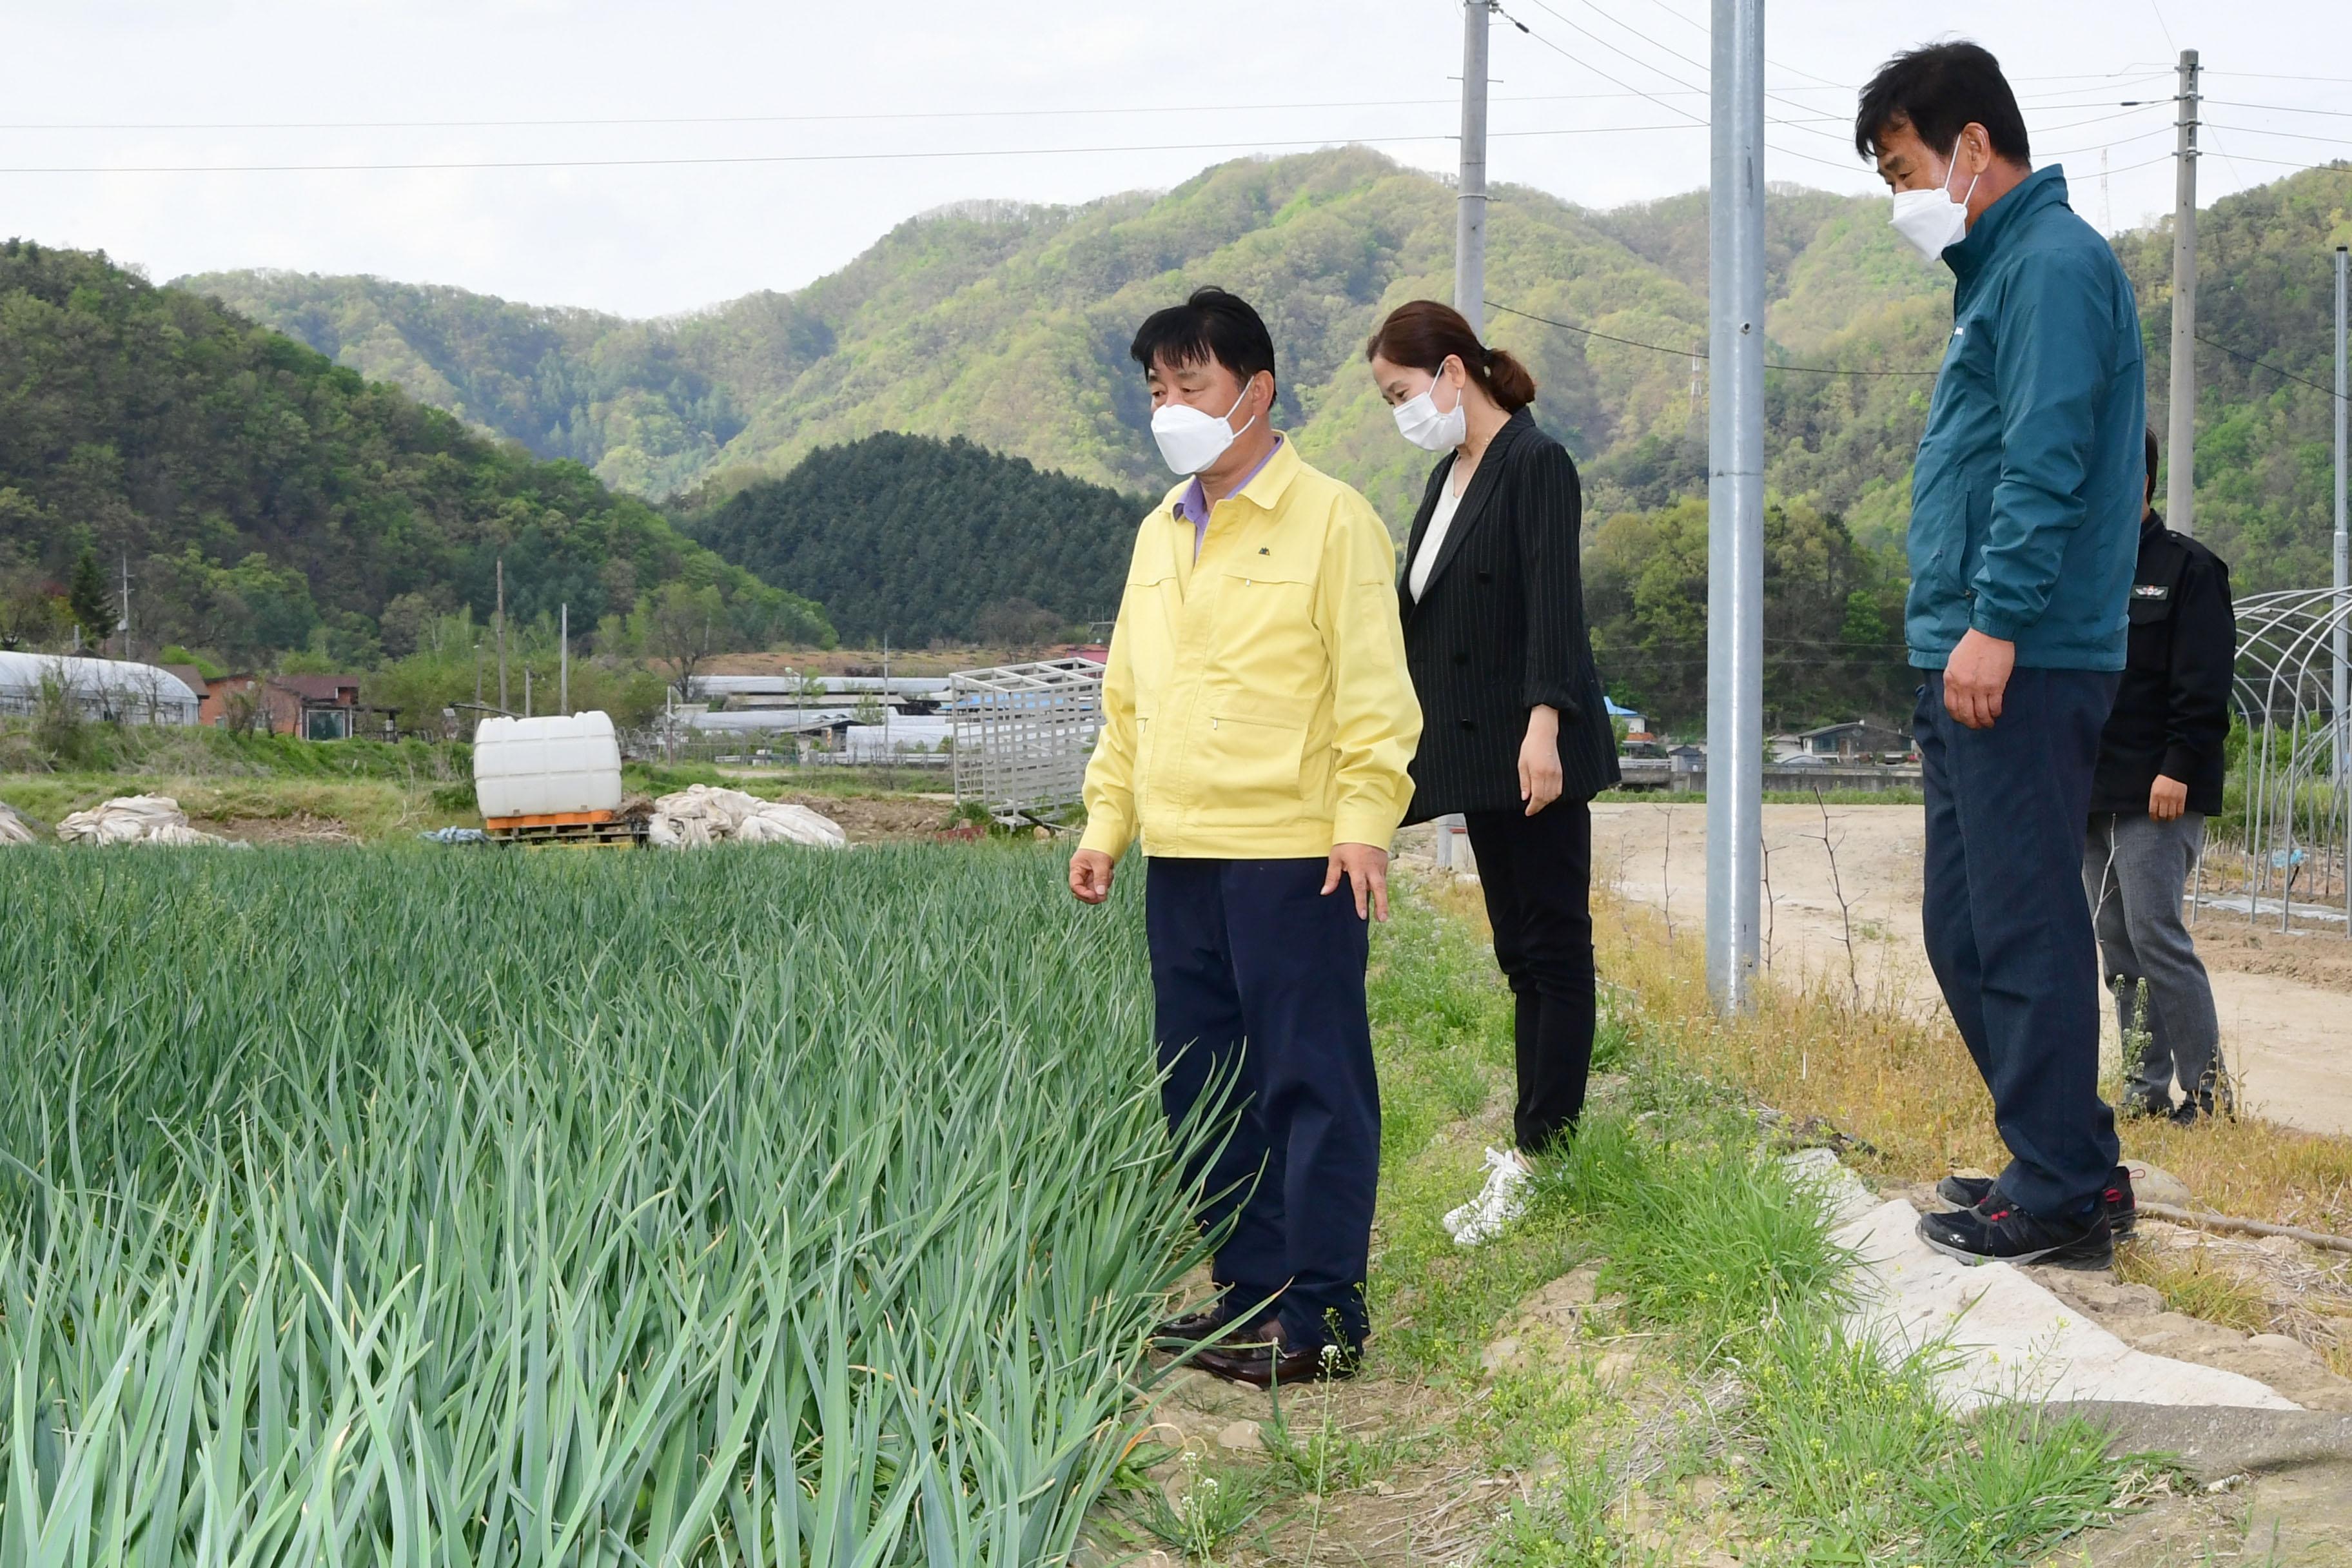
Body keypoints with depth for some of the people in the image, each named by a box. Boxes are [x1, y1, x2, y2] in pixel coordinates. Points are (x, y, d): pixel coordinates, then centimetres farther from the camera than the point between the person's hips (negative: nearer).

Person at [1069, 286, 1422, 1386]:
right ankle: (1249, 1291, 21)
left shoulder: (1330, 521, -4)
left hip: (1293, 853, -7)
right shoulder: (1158, 535, 17)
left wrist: (1364, 819, -15)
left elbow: (1372, 687, -8)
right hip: (1179, 854, 7)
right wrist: (1107, 819, 15)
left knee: (1311, 1082, -4)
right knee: (1203, 1085, 11)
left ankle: (1322, 1315, 2)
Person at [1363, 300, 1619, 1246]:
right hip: (1477, 752, 9)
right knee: (1521, 951, 8)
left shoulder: (1537, 465, -10)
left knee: (1553, 947, -5)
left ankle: (1537, 1152, -4)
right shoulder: (1449, 478, 15)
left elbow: (1553, 602, -18)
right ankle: (1539, 1142, 11)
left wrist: (1542, 723, -26)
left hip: (1535, 751, -9)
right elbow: (1419, 610, 19)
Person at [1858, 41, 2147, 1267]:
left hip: (2021, 667, -10)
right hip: (1971, 666, 10)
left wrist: (1995, 623, -23)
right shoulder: (1998, 273, 22)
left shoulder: (2054, 264, -9)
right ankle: (2066, 1156, 23)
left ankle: (2057, 1201, 0)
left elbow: (2044, 466, -19)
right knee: (1965, 932, 14)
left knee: (2023, 931, -6)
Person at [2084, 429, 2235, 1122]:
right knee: (2117, 949, 7)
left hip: (2157, 797, -7)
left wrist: (2179, 767, -18)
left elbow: (2203, 683, -11)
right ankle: (2146, 1089, 12)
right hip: (2089, 796, 7)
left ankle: (2208, 1089, -7)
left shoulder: (2188, 567, -4)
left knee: (2155, 936, -13)